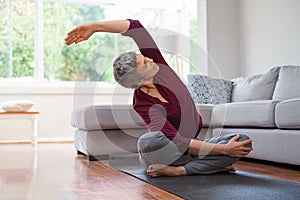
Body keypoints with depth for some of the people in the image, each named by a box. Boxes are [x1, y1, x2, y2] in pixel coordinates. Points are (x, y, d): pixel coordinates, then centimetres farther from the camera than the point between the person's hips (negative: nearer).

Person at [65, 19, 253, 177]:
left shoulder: (159, 65, -10)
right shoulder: (143, 105, -25)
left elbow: (134, 26, -15)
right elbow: (179, 142, -30)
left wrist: (95, 26, -19)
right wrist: (222, 149, -32)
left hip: (191, 147, 5)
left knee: (243, 142, -18)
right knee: (148, 141, -41)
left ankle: (178, 170, -23)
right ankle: (214, 164, -22)